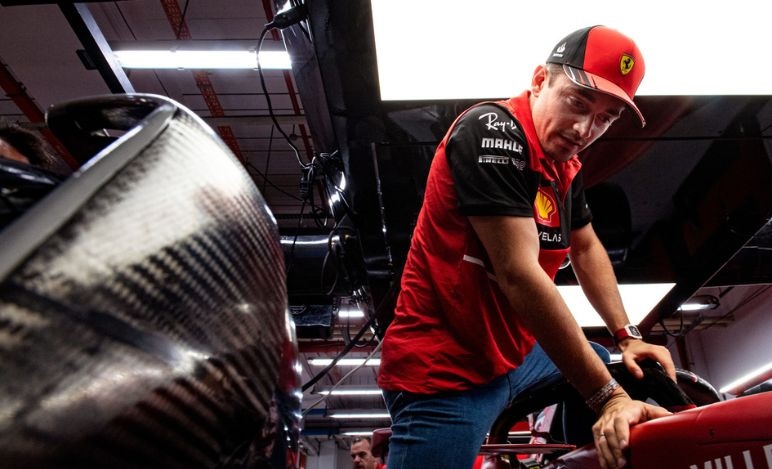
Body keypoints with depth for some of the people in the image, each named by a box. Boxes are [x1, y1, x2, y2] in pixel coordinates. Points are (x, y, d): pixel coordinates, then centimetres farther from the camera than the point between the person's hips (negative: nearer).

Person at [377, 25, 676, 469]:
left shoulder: (566, 163, 6)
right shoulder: (493, 131, -20)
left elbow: (586, 249, 18)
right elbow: (518, 274, -27)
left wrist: (627, 336, 6)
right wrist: (607, 396, -24)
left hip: (515, 354, 9)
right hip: (444, 368, -9)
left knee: (632, 376, 18)